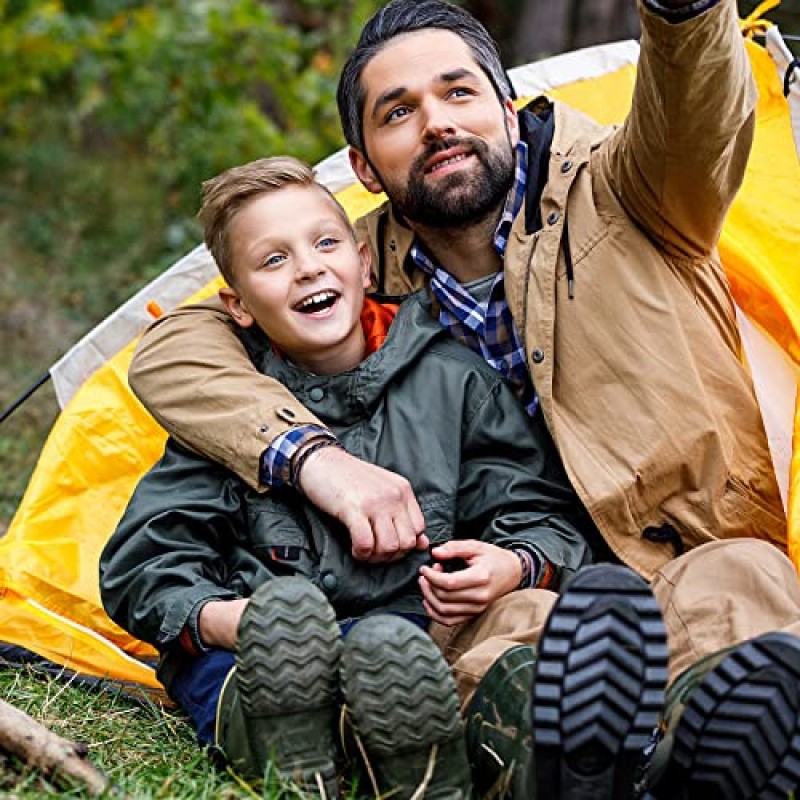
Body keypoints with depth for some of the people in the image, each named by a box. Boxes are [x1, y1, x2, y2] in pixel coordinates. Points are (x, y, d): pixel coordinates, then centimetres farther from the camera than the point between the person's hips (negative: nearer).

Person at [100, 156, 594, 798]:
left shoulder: (449, 377, 6)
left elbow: (544, 516, 10)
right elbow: (144, 564, 6)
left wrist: (516, 568, -15)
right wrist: (212, 620, -16)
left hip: (421, 626, 0)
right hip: (250, 652, 0)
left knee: (389, 645, -38)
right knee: (285, 606, -38)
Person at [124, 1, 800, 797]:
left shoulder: (609, 195, 3)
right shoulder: (366, 274, 9)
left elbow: (703, 115, -19)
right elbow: (170, 352, 5)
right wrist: (313, 454, -13)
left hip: (690, 562, -2)